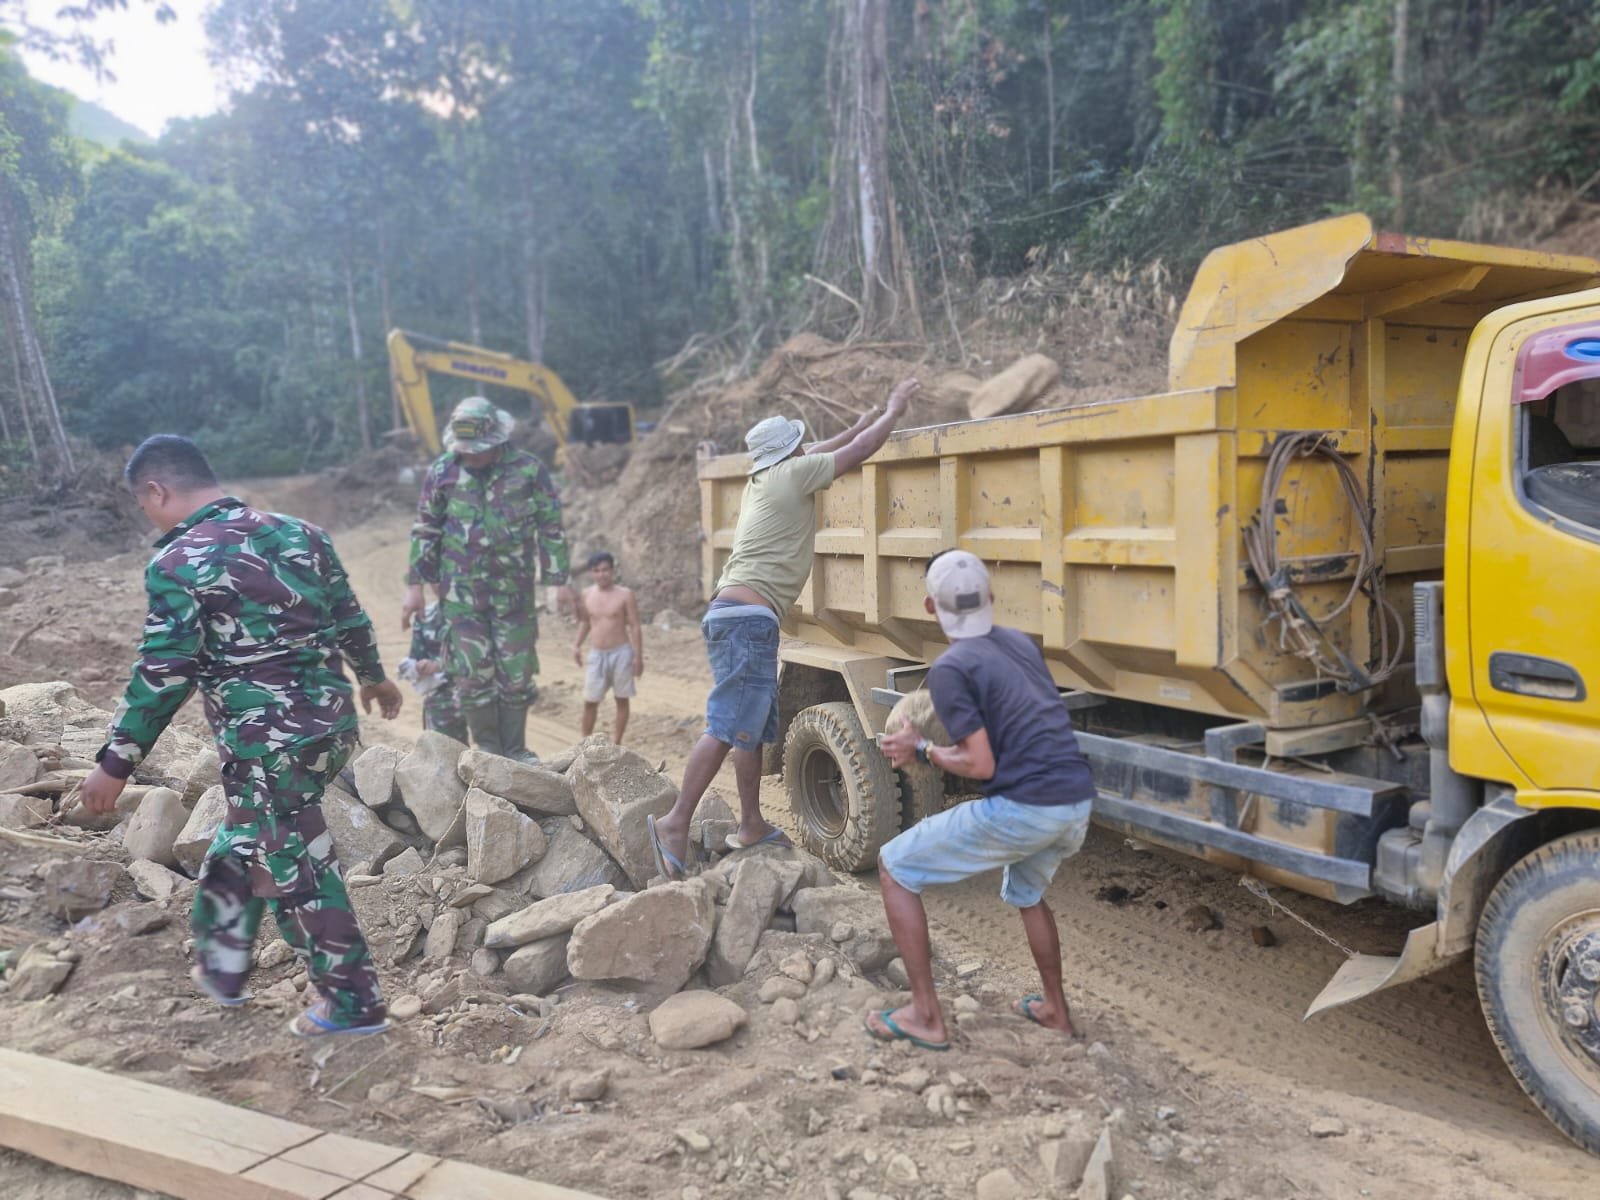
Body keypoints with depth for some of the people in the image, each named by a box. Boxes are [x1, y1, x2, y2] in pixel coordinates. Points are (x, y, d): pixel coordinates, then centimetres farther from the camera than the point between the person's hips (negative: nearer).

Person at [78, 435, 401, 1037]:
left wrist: (114, 764, -5)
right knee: (244, 843, 26)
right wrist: (373, 677, 30)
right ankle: (220, 965, 43)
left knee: (297, 873, 8)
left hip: (267, 744, -7)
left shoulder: (178, 564, -14)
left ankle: (354, 1004, 20)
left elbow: (162, 677, -14)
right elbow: (350, 619, 13)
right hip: (332, 718, 8)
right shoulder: (298, 531, 5)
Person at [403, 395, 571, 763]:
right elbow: (425, 530, 6)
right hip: (461, 591, 1)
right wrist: (415, 585, 3)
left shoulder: (529, 470, -5)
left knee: (517, 673, 5)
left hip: (515, 591, 0)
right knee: (473, 674, 0)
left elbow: (551, 529, 1)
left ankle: (515, 749, 20)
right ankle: (487, 749, 15)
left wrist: (558, 581, -2)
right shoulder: (443, 471, -1)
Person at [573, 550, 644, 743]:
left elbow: (635, 627, -7)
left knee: (622, 699, 6)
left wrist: (638, 656, -10)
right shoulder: (586, 594, 2)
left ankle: (616, 743, 15)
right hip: (596, 655, 3)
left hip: (621, 653, -3)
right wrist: (577, 645, 8)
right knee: (590, 702, 6)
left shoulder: (625, 594, -9)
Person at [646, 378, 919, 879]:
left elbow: (819, 454, 40)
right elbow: (860, 452, 3)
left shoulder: (761, 480, 21)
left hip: (734, 615, 10)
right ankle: (675, 823, -12)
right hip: (748, 617, -10)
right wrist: (893, 410, 18)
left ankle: (751, 824, 21)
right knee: (727, 728, -12)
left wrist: (859, 426, 41)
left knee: (757, 727, 14)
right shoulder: (790, 475, -2)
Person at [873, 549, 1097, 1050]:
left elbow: (982, 766, -13)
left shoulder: (950, 668, -7)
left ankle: (925, 1016, 11)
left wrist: (920, 751, 2)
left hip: (1021, 810, -7)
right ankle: (1055, 1009, 45)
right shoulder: (1022, 643, 15)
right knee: (1025, 892, 36)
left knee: (894, 867, 8)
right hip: (1077, 806, 8)